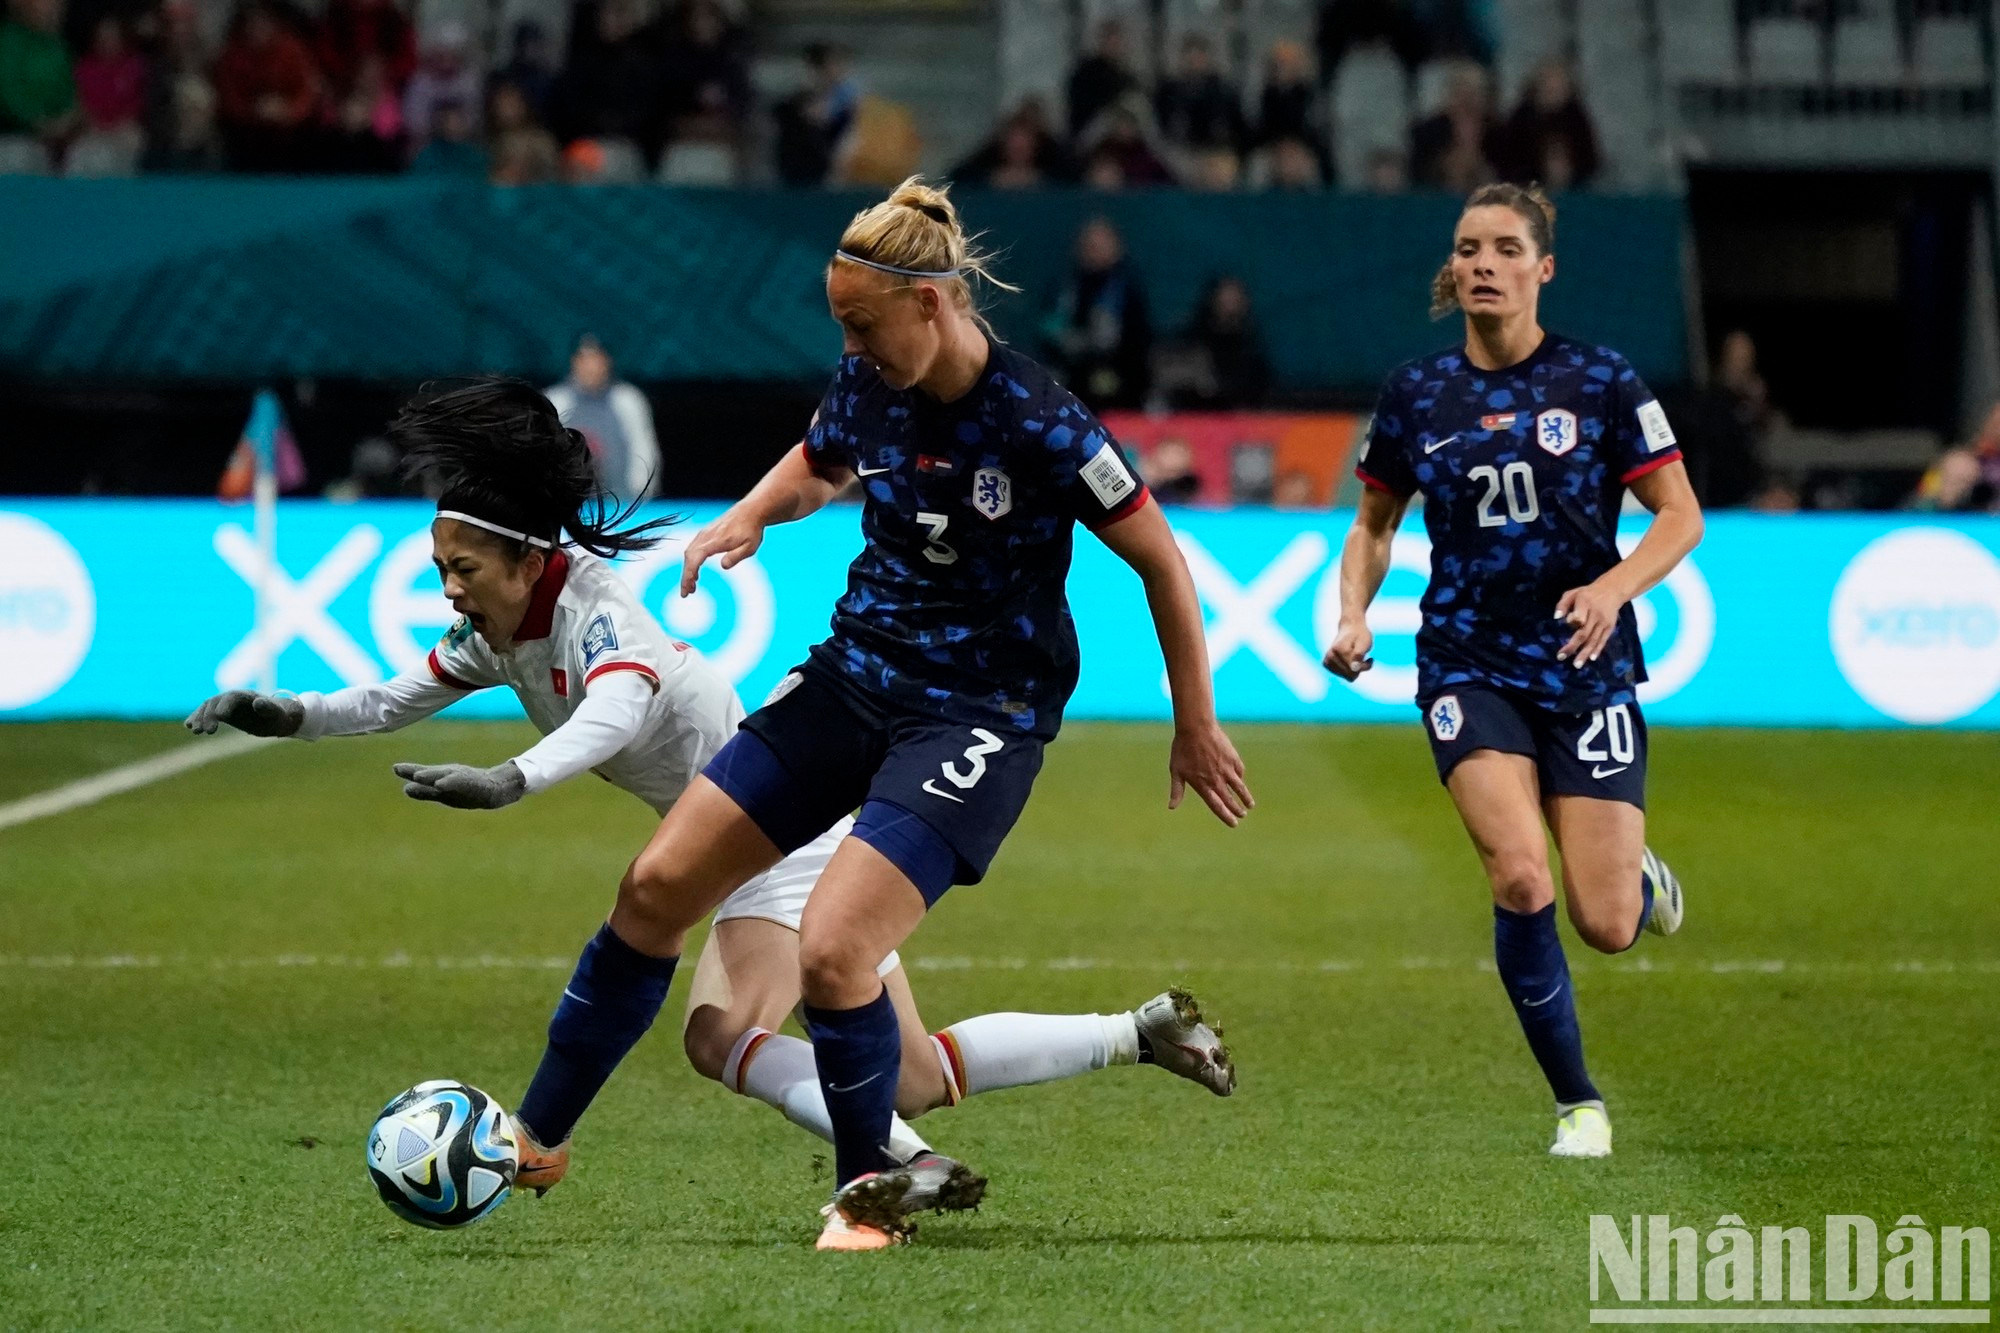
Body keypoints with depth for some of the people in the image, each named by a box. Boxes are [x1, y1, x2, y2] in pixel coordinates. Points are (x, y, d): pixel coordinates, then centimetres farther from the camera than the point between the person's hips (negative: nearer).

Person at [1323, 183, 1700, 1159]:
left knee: (1604, 927, -7)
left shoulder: (1599, 381, -3)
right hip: (1469, 666, 1)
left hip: (1585, 666, -1)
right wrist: (1353, 616, -2)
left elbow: (1681, 515, -1)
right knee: (1519, 879, -22)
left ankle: (1645, 883, 34)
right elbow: (1373, 527, 17)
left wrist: (1613, 586, -19)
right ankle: (1577, 1102, -2)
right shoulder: (1416, 394, 4)